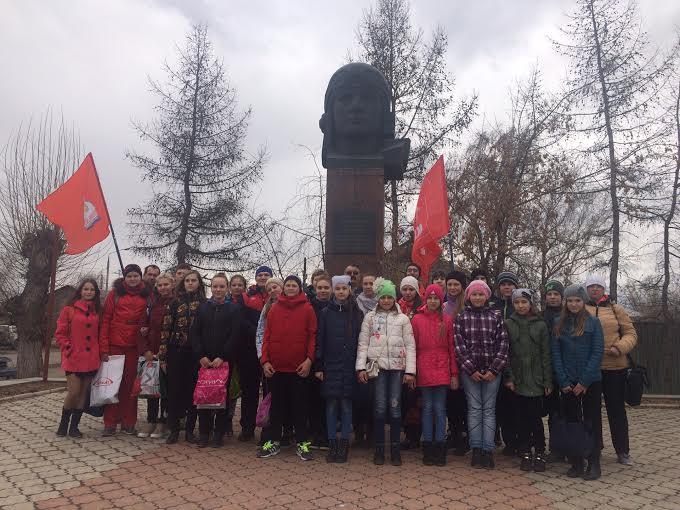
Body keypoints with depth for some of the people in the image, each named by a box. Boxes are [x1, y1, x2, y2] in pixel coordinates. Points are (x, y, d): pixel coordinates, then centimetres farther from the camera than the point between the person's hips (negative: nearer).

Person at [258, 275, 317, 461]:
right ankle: (274, 441, 23)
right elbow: (267, 336, 6)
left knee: (299, 405, 7)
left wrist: (309, 359, -11)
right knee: (277, 404, 12)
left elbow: (312, 336, -2)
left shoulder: (307, 309, 1)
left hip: (299, 367, -2)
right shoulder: (274, 308, 8)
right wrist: (265, 360, -2)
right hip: (276, 366, 3)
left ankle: (302, 443, 16)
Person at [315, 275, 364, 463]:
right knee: (331, 405, 4)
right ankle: (332, 444, 13)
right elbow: (319, 340, 3)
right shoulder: (326, 312, 4)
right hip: (330, 366, 0)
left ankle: (344, 444, 13)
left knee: (346, 404, 4)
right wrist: (318, 366, -2)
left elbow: (361, 340, 4)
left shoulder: (357, 313, 4)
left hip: (350, 366, 0)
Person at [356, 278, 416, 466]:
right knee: (380, 407, -1)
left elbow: (410, 346, 4)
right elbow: (363, 343, 4)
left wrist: (410, 371, -4)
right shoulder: (370, 317, 8)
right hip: (377, 366, 0)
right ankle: (379, 449, 11)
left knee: (395, 406, 1)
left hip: (397, 367, 0)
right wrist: (361, 367, -6)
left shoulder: (403, 318, 8)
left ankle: (395, 449, 13)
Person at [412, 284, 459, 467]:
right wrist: (412, 371, 1)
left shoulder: (447, 321, 4)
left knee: (440, 409, 3)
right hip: (424, 371, 0)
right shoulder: (417, 320, 3)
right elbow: (413, 347, 4)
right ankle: (428, 449, 13)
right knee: (427, 408, 6)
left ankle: (440, 449, 12)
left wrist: (454, 373, 3)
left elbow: (452, 348, 5)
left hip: (442, 371, 0)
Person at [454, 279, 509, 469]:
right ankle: (476, 450, 9)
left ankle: (488, 450, 8)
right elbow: (459, 346, -2)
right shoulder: (461, 318, 3)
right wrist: (471, 369, -8)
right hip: (469, 371, 0)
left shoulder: (496, 317, 5)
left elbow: (503, 346, 0)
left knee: (489, 409, 3)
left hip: (492, 371, 0)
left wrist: (494, 370, -7)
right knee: (474, 409, 3)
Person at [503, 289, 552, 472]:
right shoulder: (508, 324, 4)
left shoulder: (540, 325, 4)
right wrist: (508, 377, -6)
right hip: (517, 380, 1)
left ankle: (539, 454, 12)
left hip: (536, 380, -1)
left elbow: (546, 355, 3)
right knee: (521, 418, 6)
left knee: (536, 417, -2)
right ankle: (525, 454, 16)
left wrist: (548, 381, -1)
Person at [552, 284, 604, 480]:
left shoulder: (593, 322, -1)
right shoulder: (559, 325, 5)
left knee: (592, 422, 5)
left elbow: (597, 352, -6)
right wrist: (563, 381, -7)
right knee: (572, 421, 7)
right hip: (568, 383, 2)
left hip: (591, 382, -2)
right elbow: (555, 353, 2)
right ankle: (576, 463, 16)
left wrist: (584, 381, -12)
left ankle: (594, 464, 14)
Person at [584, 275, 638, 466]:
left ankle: (623, 451, 24)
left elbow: (630, 334, 4)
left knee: (617, 409, 10)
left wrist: (620, 348, -13)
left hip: (615, 367, 0)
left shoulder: (615, 309, 6)